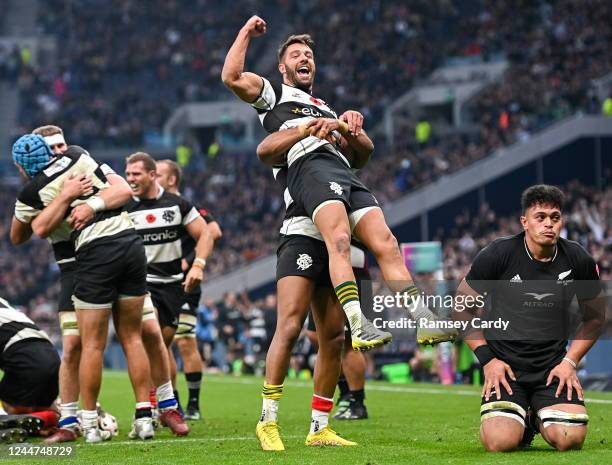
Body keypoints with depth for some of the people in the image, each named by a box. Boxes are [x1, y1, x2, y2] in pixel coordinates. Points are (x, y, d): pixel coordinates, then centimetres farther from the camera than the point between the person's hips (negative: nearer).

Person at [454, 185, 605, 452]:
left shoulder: (578, 260, 0)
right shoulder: (497, 255, -8)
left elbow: (595, 316, 15)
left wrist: (570, 361, 2)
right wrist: (487, 359, -6)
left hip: (554, 366, 2)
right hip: (505, 364, -2)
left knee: (570, 439, -19)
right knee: (500, 442, -23)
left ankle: (539, 418, 18)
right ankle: (521, 421, 16)